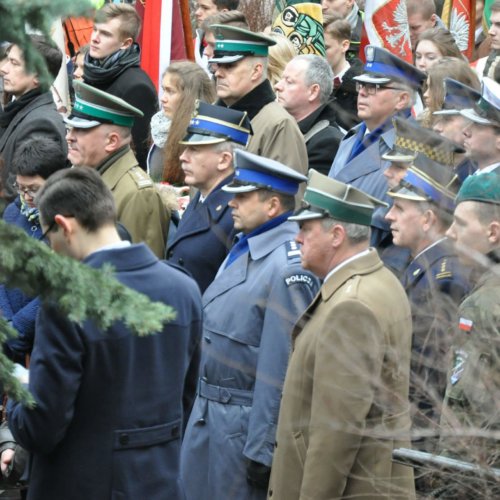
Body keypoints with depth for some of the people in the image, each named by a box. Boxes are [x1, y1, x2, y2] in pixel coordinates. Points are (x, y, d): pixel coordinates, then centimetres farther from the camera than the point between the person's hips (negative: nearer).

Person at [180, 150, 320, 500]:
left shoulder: (290, 268, -20)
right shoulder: (242, 250, 11)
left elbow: (281, 367, -22)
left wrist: (262, 449, -21)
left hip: (244, 425, -9)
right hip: (206, 415, 9)